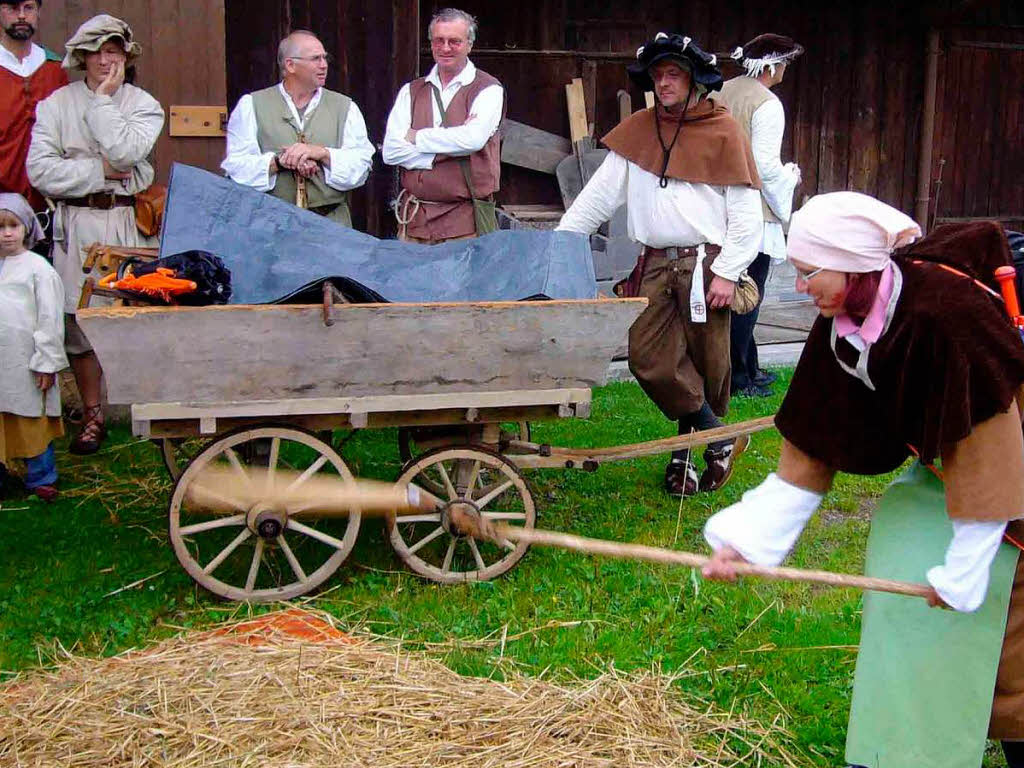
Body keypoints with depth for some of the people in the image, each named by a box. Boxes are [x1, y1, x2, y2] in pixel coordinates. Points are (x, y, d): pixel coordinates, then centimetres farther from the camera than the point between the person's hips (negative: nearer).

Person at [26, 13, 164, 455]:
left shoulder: (143, 105, 6)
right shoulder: (57, 104, 7)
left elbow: (125, 153, -14)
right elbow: (40, 170, -4)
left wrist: (102, 99, -6)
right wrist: (100, 171, -8)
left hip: (128, 223, -1)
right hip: (76, 224, 1)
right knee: (78, 318, 2)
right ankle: (92, 416, 13)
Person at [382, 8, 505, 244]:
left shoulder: (488, 89, 1)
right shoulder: (411, 91, 12)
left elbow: (473, 139, -18)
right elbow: (391, 151, 0)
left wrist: (417, 136, -5)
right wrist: (450, 146, -10)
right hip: (414, 218, 4)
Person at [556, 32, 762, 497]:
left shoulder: (723, 132, 1)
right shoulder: (637, 131, 13)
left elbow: (745, 213, -2)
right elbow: (601, 193, 12)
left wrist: (726, 272, -9)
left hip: (703, 263, -4)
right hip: (654, 264, 4)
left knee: (706, 365, 3)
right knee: (649, 358, -5)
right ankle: (719, 440, 8)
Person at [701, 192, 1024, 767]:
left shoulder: (945, 311, -34)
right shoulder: (841, 329, -13)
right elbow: (811, 455, -10)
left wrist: (962, 573, -23)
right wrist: (744, 541, -18)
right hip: (946, 463, 7)